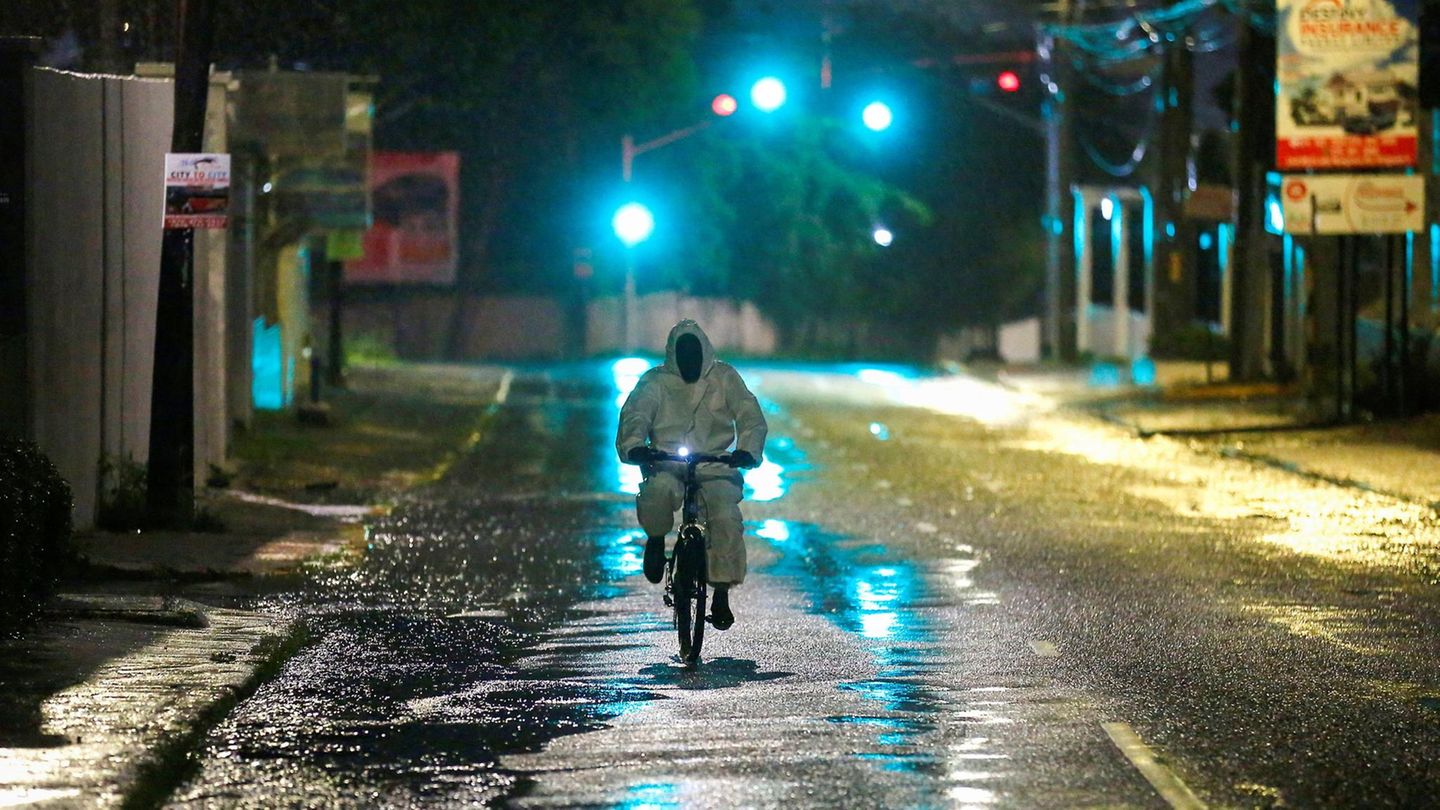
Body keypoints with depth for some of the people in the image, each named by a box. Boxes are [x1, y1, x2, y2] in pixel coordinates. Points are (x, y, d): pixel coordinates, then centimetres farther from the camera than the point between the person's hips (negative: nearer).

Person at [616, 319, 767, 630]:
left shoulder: (724, 378, 7)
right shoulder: (656, 381, 6)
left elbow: (750, 415, -3)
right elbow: (635, 414, -8)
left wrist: (748, 450, -24)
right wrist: (633, 445, -30)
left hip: (715, 467, 1)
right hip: (667, 465, 0)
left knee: (726, 519, -26)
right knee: (659, 491, -37)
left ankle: (722, 593, -14)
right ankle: (656, 539, -4)